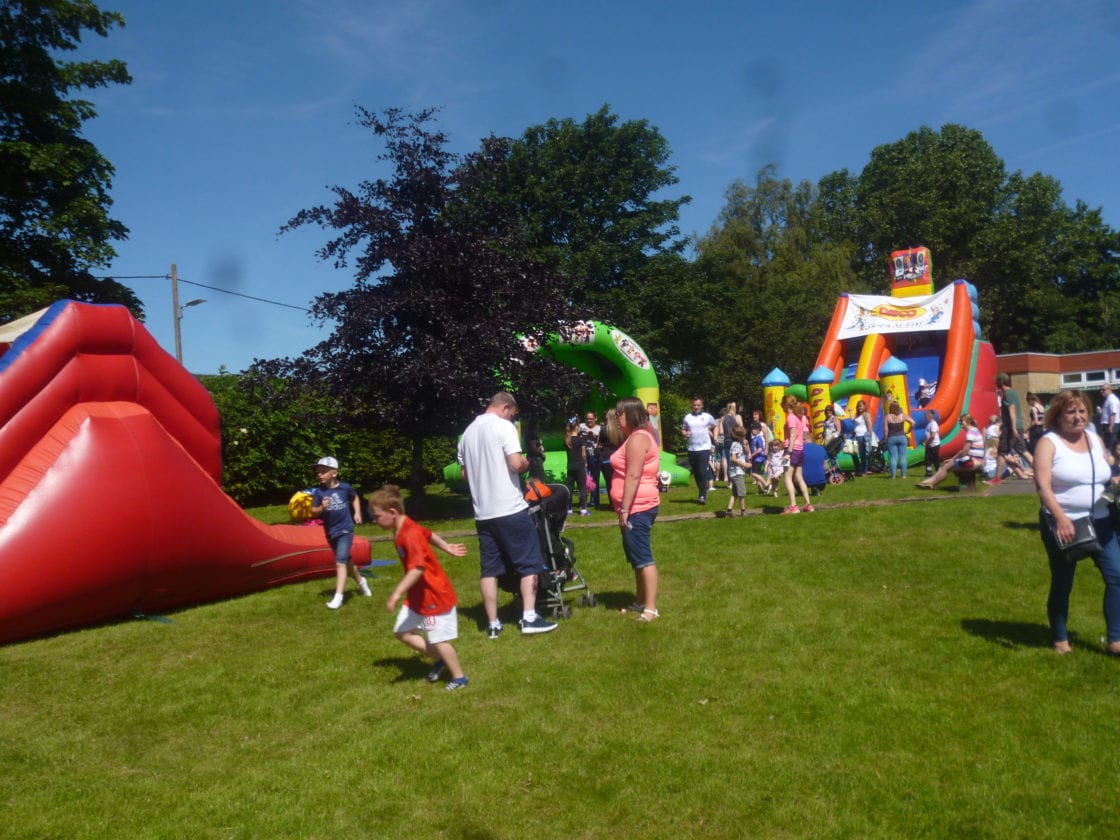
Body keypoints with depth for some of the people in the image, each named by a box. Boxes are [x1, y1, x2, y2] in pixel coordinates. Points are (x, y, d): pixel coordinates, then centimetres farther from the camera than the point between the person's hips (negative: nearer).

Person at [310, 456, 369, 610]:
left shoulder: (345, 487, -9)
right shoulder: (318, 491, -7)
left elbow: (355, 498, 12)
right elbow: (313, 511, -4)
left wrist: (357, 513, 3)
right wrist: (322, 507, -23)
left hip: (345, 530, -4)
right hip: (331, 533, 4)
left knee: (340, 562, -15)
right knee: (346, 561, 19)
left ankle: (338, 597, -14)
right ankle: (361, 581, 44)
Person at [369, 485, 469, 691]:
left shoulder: (409, 535, -28)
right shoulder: (403, 528, 2)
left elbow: (418, 568, -35)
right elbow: (428, 534, 19)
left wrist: (397, 593, -38)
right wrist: (446, 547, 32)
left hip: (435, 595, -10)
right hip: (417, 596, 10)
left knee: (438, 639, 1)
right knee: (402, 631, 10)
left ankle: (459, 678, 20)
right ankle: (439, 660, 24)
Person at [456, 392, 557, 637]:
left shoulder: (468, 432, 13)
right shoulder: (503, 426, -9)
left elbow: (464, 473, 19)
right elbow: (516, 463, -19)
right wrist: (526, 463, 1)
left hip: (482, 511, 7)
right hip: (511, 508, -6)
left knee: (489, 568, 10)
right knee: (529, 563, 4)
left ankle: (493, 624, 12)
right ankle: (529, 618, 0)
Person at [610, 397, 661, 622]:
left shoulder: (638, 438, -15)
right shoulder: (635, 437, 19)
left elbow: (633, 476, -22)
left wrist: (625, 509, -23)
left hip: (637, 508, -11)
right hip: (636, 508, 11)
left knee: (643, 557, -10)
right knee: (637, 557, 16)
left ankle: (651, 608, -8)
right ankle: (641, 601, 25)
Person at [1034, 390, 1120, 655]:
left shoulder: (1095, 440, 10)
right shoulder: (1049, 442, -9)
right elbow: (1042, 484, -19)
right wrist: (1061, 518, -29)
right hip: (1063, 523, -5)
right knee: (1062, 583, 6)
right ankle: (1060, 640, 21)